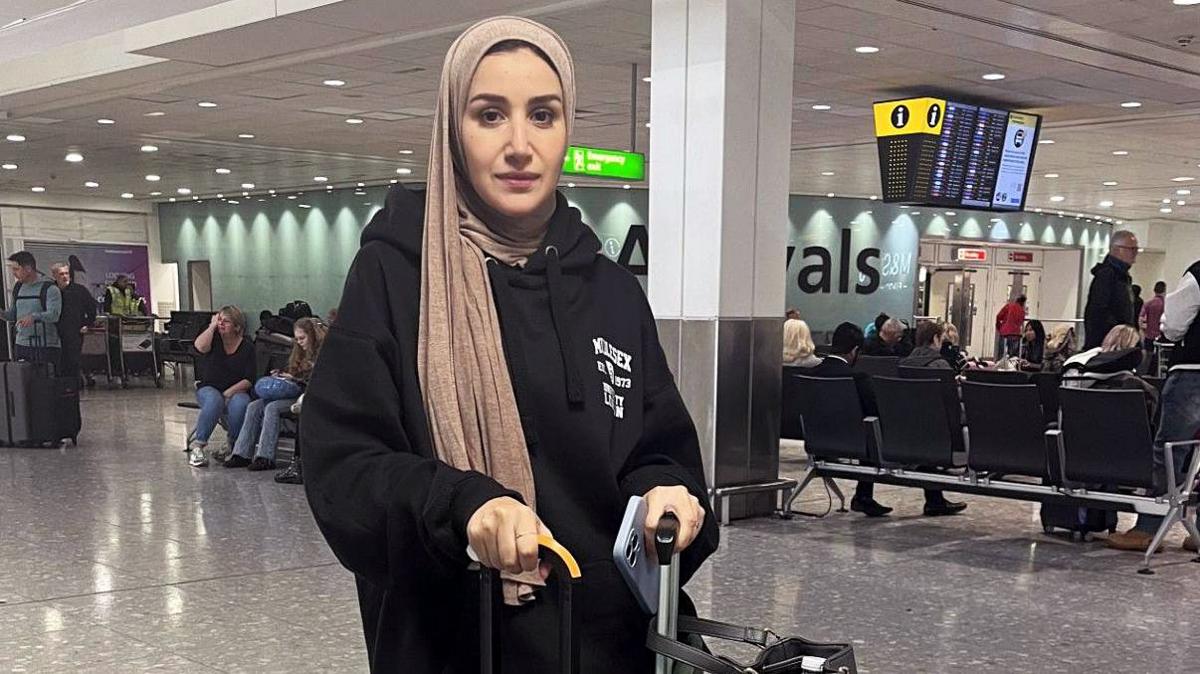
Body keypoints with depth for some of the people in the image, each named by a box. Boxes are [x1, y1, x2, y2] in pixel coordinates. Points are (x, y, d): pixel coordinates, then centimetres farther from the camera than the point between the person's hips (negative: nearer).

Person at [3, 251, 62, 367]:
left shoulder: (49, 288, -7)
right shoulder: (17, 288, 14)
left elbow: (54, 314, -20)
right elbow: (12, 315, 21)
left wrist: (34, 317, -37)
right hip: (21, 345, 6)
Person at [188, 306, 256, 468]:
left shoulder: (247, 347, 2)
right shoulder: (214, 338, 4)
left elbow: (248, 380, -4)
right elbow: (200, 347, -22)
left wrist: (229, 392, -17)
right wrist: (212, 325, -13)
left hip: (236, 391, 0)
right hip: (209, 389, 0)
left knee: (240, 403, -35)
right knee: (214, 401, -36)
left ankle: (233, 447, -18)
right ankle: (197, 445, -33)